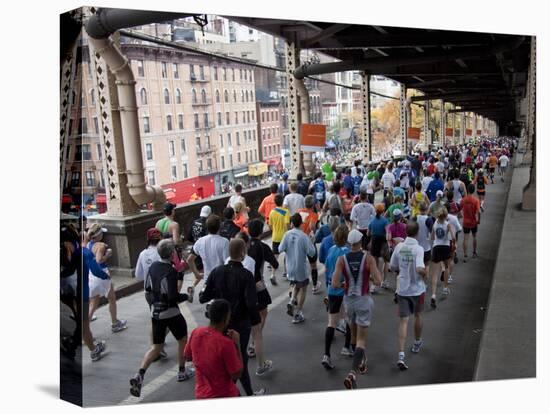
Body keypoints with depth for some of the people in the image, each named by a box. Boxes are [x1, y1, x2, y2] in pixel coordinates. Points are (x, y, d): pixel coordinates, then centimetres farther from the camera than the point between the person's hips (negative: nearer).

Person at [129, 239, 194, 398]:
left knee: (156, 346, 14)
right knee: (182, 339, 19)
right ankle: (182, 371, 30)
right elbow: (173, 296, -24)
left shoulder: (153, 267, 2)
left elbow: (148, 290, 9)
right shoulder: (171, 271, -21)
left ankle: (140, 374, -4)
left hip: (155, 313, 6)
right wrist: (186, 296, -6)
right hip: (171, 313, -6)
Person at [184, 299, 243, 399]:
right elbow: (237, 375, -17)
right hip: (225, 397, -5)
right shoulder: (226, 343, -28)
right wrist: (237, 344, -14)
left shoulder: (196, 333, -10)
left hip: (201, 395, 6)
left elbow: (187, 357, 9)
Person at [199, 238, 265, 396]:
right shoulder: (246, 275, -21)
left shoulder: (217, 271, -8)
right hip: (241, 324, -3)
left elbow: (203, 298, -7)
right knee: (240, 358, 13)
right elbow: (252, 303, -23)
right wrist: (256, 320, -5)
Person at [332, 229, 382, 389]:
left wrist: (344, 284, 7)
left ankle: (361, 362, 44)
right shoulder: (368, 258, -13)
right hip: (364, 300, -2)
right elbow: (378, 282, -17)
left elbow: (335, 284, -14)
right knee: (361, 338, 2)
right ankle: (352, 372, -16)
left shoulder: (342, 259, -9)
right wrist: (370, 276, 3)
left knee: (354, 333, 25)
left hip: (348, 300, 3)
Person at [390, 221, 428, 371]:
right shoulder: (418, 249, -17)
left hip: (402, 289, 2)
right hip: (417, 289, -2)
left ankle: (401, 355, -9)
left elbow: (392, 266, 4)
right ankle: (417, 344, 43)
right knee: (418, 315, 23)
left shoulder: (399, 247, -4)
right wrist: (425, 274, -7)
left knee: (403, 321, 2)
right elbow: (420, 269, -28)